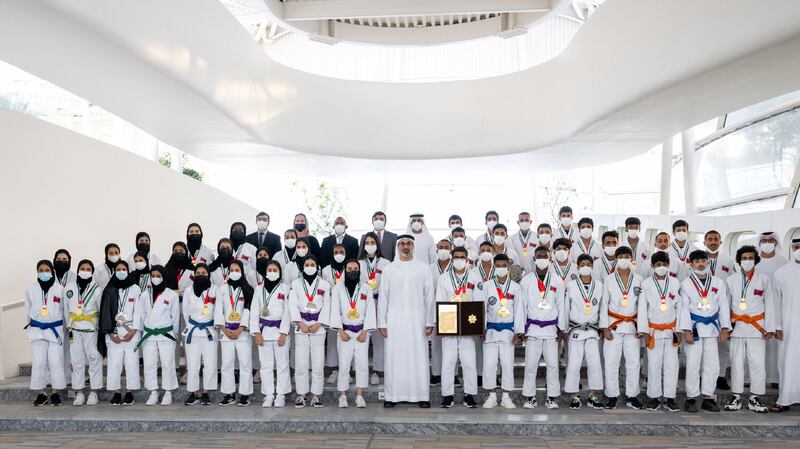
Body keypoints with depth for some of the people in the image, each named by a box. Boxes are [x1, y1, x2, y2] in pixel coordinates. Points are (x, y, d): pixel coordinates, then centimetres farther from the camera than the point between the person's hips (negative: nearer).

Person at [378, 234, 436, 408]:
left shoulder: (423, 268, 6)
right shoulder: (389, 269, 8)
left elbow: (429, 296, 4)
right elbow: (383, 297, 6)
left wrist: (430, 321, -2)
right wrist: (382, 323, 0)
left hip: (417, 320, 0)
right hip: (394, 320, 1)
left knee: (419, 358, -1)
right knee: (394, 359, 0)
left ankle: (422, 396, 6)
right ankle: (392, 396, 7)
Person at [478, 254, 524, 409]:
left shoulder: (515, 287, 3)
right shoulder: (486, 286, 2)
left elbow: (519, 310, 2)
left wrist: (518, 332, -4)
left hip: (508, 330, 0)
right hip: (491, 330, 0)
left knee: (508, 364, 2)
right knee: (489, 364, 1)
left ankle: (506, 397, 14)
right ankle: (491, 396, 13)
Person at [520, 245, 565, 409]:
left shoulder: (557, 281, 6)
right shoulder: (526, 280, 3)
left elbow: (561, 306, 9)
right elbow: (522, 305, 4)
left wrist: (561, 328, 6)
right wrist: (521, 328, 1)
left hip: (551, 327, 1)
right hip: (532, 327, -1)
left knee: (553, 363, 0)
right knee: (530, 364, -1)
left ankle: (551, 397, 10)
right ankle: (529, 397, 9)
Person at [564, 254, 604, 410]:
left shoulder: (599, 286, 5)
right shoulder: (571, 285, -1)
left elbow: (602, 308, 12)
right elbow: (565, 307, 4)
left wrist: (602, 327, 11)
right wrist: (563, 329, 6)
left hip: (592, 330, 2)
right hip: (575, 330, -2)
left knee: (595, 363, -1)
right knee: (574, 364, -2)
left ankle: (592, 396, 12)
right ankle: (575, 396, 9)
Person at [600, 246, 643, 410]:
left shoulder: (639, 280, 5)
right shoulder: (609, 280, 2)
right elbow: (604, 304, 2)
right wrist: (604, 327, -4)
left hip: (632, 326, 1)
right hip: (613, 325, -1)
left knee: (633, 362, 2)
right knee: (611, 362, -1)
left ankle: (631, 396, 14)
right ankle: (612, 396, 9)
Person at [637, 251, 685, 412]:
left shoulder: (675, 283, 2)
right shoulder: (646, 283, -3)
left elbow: (680, 307, 5)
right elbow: (642, 308, -2)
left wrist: (679, 330, 2)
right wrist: (644, 332, -5)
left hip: (671, 330, 2)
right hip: (654, 330, -2)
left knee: (671, 364, 3)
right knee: (654, 364, 2)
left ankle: (669, 398, 12)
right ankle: (653, 397, 13)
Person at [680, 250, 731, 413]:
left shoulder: (718, 283, 7)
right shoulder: (686, 283, 0)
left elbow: (723, 306, 7)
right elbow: (684, 308, -4)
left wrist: (724, 328, 0)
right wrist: (687, 330, -11)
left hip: (712, 328, 3)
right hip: (694, 327, -3)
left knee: (712, 365, 6)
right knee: (693, 364, -2)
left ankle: (708, 397, 16)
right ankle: (691, 398, 7)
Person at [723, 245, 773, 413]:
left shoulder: (763, 279, 4)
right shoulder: (731, 280, 7)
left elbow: (769, 305, 3)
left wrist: (769, 328, 0)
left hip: (757, 328, -1)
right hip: (737, 328, 1)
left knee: (758, 363, -2)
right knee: (736, 363, 5)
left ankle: (755, 397, 9)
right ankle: (736, 396, 14)